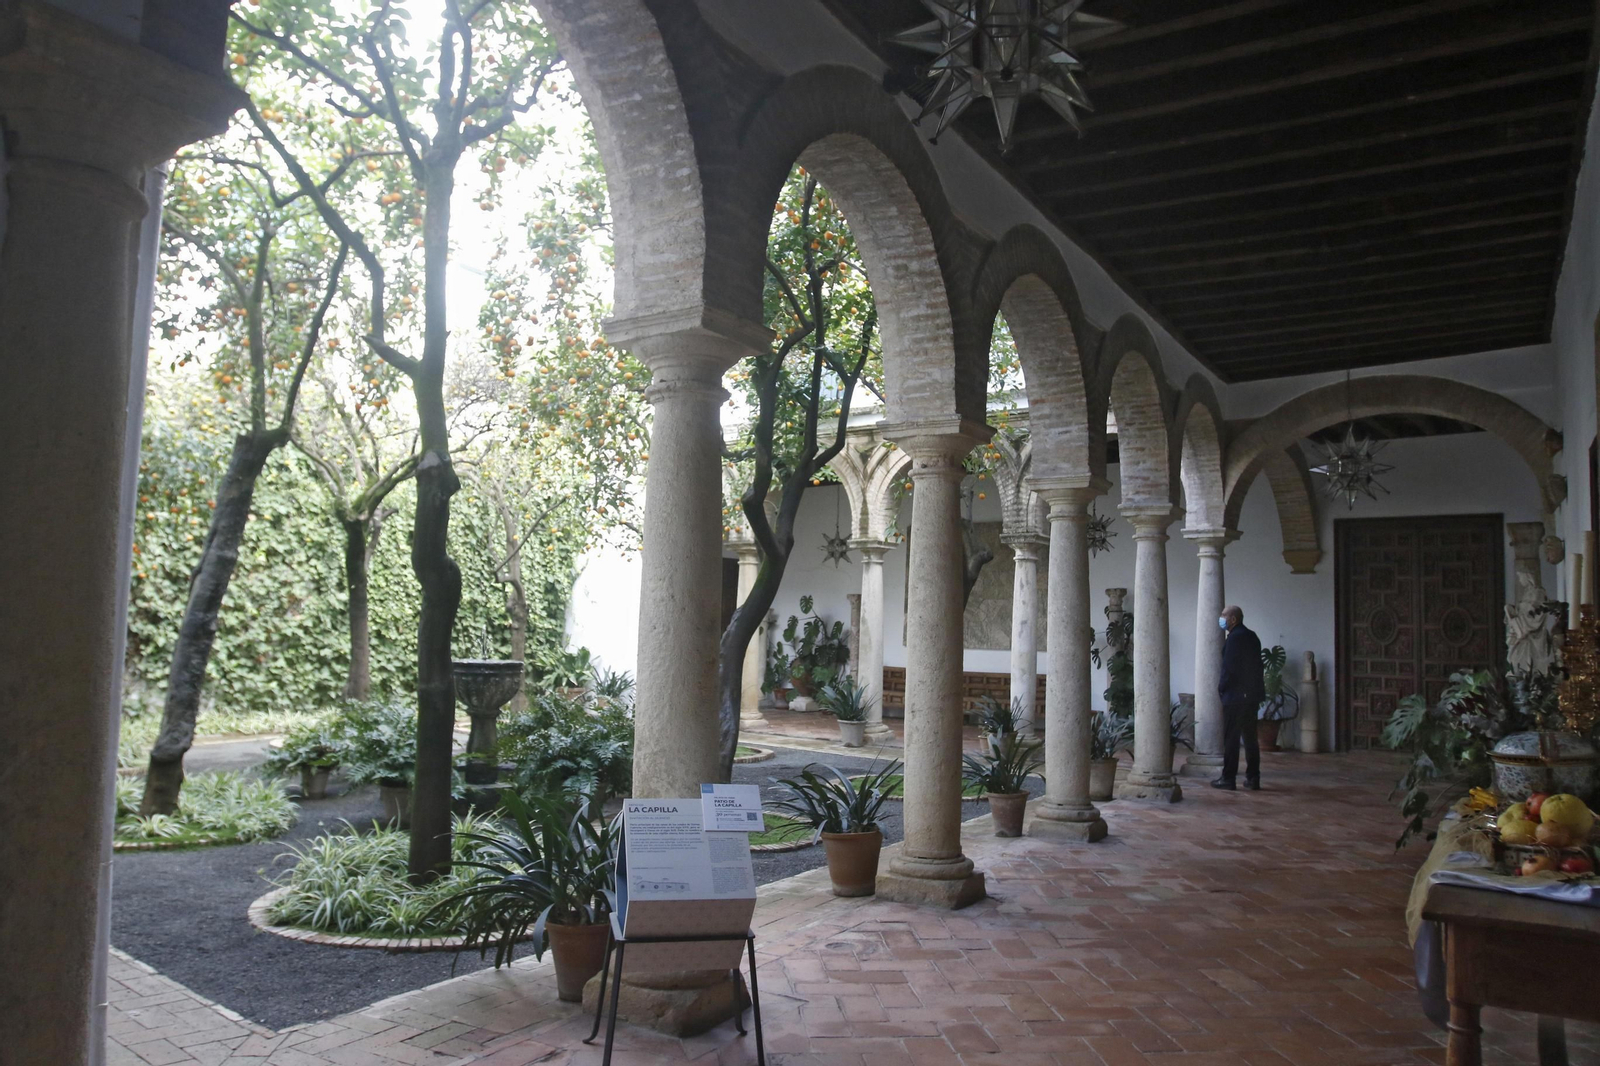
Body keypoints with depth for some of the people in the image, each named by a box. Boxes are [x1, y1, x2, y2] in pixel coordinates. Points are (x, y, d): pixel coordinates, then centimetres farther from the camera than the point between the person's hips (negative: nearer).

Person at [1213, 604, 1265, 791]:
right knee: (1250, 737, 11)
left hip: (1235, 696, -8)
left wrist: (1221, 687, -5)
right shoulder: (1252, 637, 12)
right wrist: (1256, 692, 19)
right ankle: (1253, 778, 12)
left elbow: (1229, 668, -19)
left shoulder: (1234, 638, -14)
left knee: (1231, 739, -4)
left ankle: (1228, 778, -1)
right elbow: (1256, 666, 16)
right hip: (1252, 696, 8)